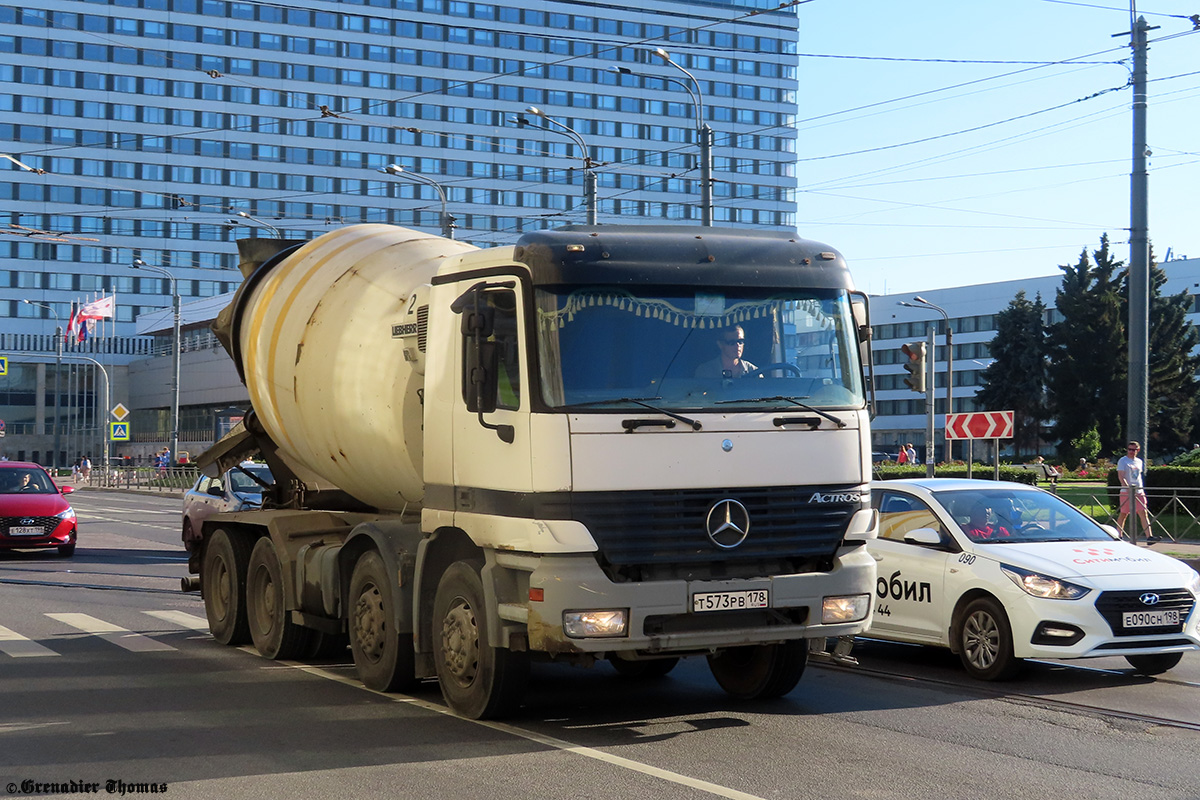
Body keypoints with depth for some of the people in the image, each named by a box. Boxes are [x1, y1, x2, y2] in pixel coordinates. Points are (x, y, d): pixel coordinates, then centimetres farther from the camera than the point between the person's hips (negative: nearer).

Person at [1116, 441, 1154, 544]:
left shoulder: (1139, 462, 16)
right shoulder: (1123, 461, -2)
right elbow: (1120, 476, -12)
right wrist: (1128, 487, -24)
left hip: (1139, 492, 5)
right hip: (1126, 492, -5)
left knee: (1144, 513, -5)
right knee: (1123, 514, 2)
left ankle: (1149, 537, -11)